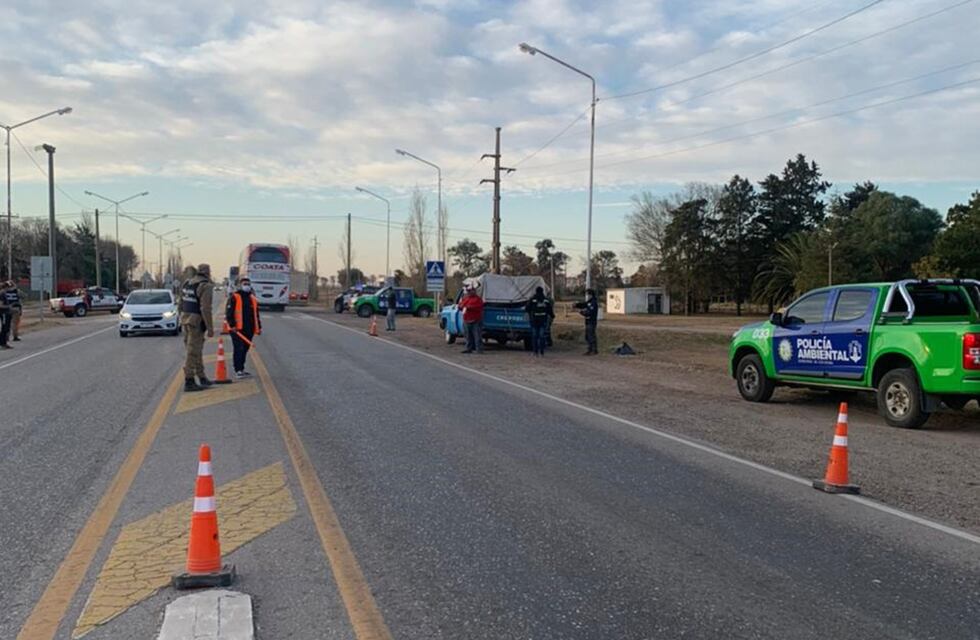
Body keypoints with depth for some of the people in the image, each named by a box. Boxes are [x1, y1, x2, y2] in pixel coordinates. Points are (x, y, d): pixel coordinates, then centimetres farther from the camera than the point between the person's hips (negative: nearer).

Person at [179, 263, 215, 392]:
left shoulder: (186, 283, 12)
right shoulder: (205, 286, -14)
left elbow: (181, 304, 17)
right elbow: (205, 309, -19)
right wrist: (210, 328, -16)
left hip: (185, 318, 9)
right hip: (196, 321, -9)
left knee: (197, 351, 17)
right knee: (193, 352, -4)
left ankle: (202, 377, 27)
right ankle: (189, 382, -2)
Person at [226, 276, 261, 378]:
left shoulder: (253, 299, 17)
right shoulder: (234, 297, -3)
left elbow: (256, 315, 23)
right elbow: (228, 312, -8)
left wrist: (259, 327, 19)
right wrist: (232, 325, -16)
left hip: (249, 330, 6)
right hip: (237, 330, -6)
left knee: (244, 350, 12)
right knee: (238, 349, -8)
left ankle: (241, 369, 21)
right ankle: (238, 370, -6)